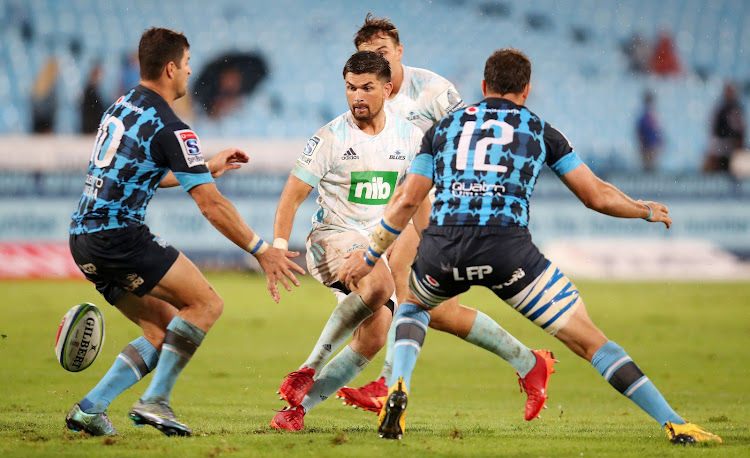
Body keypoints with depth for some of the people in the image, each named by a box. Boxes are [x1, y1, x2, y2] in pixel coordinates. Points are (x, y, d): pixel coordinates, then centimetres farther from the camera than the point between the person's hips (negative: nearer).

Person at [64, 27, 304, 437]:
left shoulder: (121, 107, 16)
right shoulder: (169, 129, -12)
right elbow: (211, 205, -13)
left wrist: (207, 168, 36)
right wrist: (262, 251, -7)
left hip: (84, 237, 9)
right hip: (119, 236, -9)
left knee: (163, 331, 13)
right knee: (206, 303, -3)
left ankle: (90, 408, 3)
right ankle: (155, 400, -10)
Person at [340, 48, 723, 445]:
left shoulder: (445, 126, 23)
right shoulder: (540, 130, 19)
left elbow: (407, 200, 18)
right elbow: (596, 196, 18)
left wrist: (368, 256, 28)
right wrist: (647, 211, 36)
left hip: (442, 248, 2)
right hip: (507, 247, -2)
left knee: (412, 305, 36)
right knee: (588, 340, 5)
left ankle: (397, 389, 11)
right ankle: (675, 424, -2)